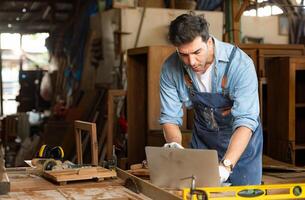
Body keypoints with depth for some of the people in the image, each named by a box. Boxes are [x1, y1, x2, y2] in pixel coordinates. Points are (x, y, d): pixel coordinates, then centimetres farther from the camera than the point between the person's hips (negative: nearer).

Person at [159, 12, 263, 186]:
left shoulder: (240, 63, -29)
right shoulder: (170, 69, -18)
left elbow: (245, 121, -34)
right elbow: (170, 117, -10)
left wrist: (225, 166, -46)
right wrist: (175, 144, -31)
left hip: (242, 139, -2)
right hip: (204, 139, 3)